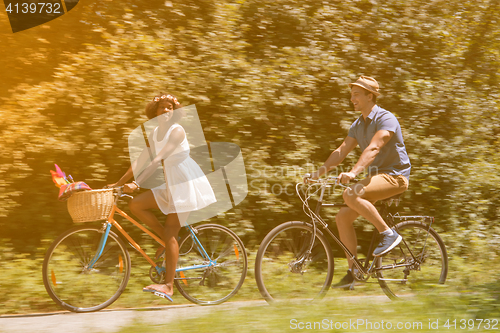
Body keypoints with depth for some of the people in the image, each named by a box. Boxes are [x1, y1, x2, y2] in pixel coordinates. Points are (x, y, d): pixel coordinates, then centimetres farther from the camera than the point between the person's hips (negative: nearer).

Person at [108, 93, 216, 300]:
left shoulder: (177, 131, -14)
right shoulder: (155, 134, 11)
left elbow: (157, 161, -22)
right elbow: (140, 162, 13)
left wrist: (136, 184, -28)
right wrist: (118, 183, 10)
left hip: (185, 183, -8)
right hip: (171, 185, 8)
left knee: (170, 233, -11)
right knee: (135, 205, -6)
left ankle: (168, 286, -10)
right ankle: (167, 242, 6)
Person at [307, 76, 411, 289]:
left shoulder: (386, 119, -15)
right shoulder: (358, 125, 12)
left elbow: (373, 148, -29)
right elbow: (341, 151, 7)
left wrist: (353, 172, -42)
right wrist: (319, 172, -6)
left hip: (394, 176, -9)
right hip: (376, 176, 9)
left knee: (351, 195, -31)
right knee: (343, 217, -4)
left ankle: (388, 233, -18)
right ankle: (352, 272, 1)